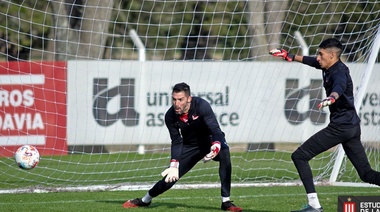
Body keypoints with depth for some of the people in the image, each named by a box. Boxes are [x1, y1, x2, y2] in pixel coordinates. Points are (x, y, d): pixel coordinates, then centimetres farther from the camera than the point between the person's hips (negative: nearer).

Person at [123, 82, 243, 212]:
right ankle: (145, 200, 29)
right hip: (190, 146, 3)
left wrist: (216, 147, -58)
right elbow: (176, 142, -11)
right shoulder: (170, 116, -18)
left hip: (210, 140, -3)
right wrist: (174, 165, -25)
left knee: (224, 153, -36)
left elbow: (215, 130, -37)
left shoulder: (201, 106, -30)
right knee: (170, 177, -2)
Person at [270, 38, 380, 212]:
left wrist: (331, 98, -62)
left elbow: (339, 87, -42)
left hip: (340, 126, -10)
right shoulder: (328, 66, 9)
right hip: (352, 126, 10)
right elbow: (309, 60, 28)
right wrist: (289, 56, 36)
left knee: (299, 156, -5)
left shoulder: (339, 72, -19)